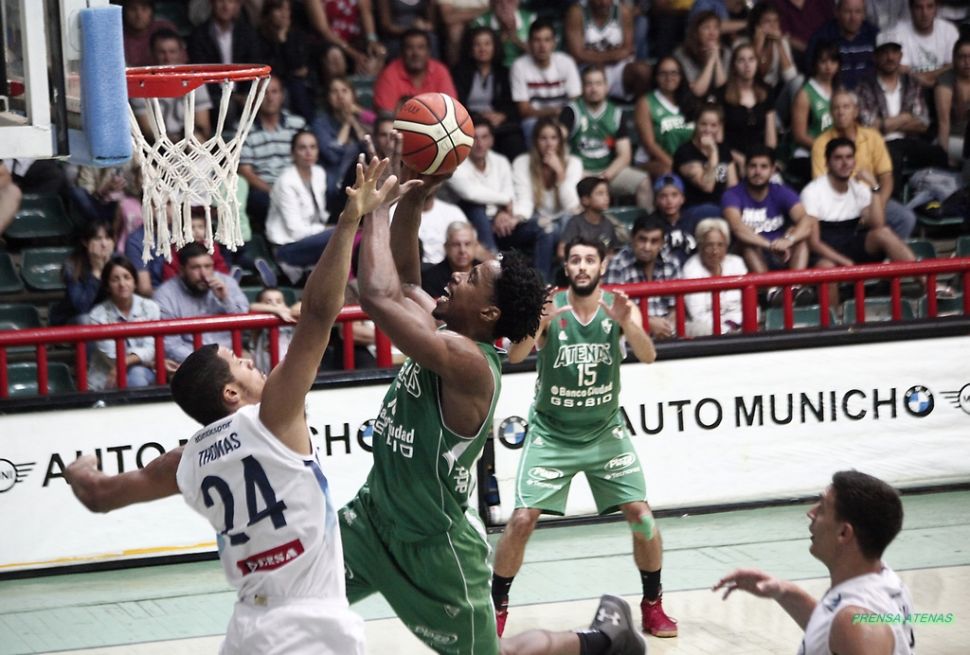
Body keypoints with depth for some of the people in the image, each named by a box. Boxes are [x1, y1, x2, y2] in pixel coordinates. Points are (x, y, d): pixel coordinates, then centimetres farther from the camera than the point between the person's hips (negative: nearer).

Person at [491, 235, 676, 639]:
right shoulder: (550, 307, -15)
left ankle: (653, 604, 15)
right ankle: (497, 607, 6)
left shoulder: (620, 308, -10)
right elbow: (515, 356, -27)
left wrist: (626, 322, -43)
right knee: (522, 518, -11)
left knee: (641, 515, -5)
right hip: (551, 433, -2)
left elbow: (648, 356, -24)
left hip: (605, 431, 2)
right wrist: (535, 323, -47)